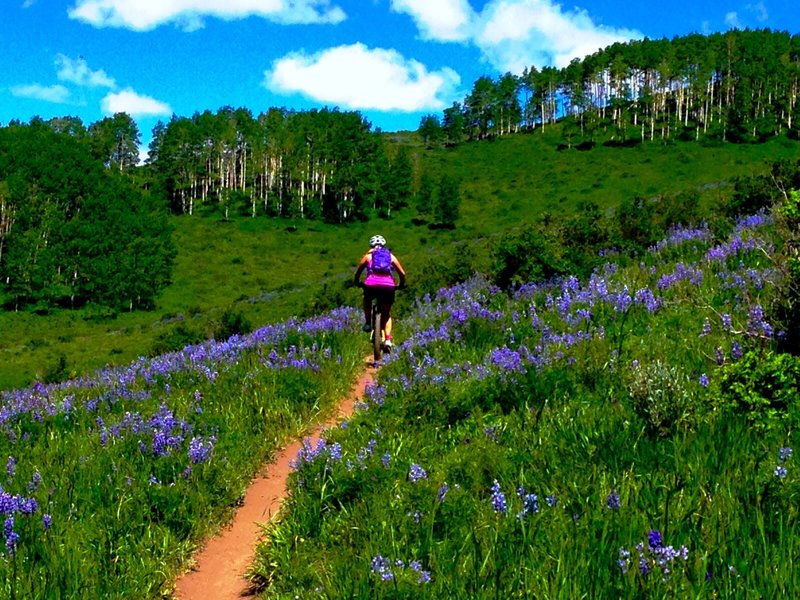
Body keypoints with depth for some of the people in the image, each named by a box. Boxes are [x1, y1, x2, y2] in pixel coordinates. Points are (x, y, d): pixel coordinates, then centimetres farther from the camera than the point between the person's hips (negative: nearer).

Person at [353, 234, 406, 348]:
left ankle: (368, 322, 20)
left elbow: (358, 272, 23)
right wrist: (401, 285, 37)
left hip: (371, 285, -1)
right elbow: (402, 273, 21)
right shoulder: (391, 256, 22)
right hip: (388, 286, 1)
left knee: (367, 299, 35)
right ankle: (388, 339, 5)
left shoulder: (368, 255, 20)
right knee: (387, 314, 20)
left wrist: (356, 283, 41)